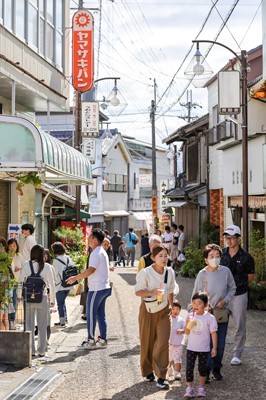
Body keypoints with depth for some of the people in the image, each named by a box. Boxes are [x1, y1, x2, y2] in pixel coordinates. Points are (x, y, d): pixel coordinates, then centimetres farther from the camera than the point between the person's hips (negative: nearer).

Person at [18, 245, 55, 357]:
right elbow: (51, 284, 1)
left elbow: (21, 281, 1)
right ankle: (41, 350, 11)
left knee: (29, 325, 9)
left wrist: (19, 295, 14)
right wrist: (52, 299, 12)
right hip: (42, 298, 0)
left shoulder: (26, 265, -5)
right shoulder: (47, 267, -4)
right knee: (42, 326, 9)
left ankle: (31, 350, 10)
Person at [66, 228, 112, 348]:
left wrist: (75, 278, -24)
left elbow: (91, 270, -27)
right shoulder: (102, 252, 15)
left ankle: (91, 340, 1)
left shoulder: (96, 253, -17)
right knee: (100, 314, 13)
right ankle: (103, 339, 16)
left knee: (91, 314, -3)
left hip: (97, 289, -10)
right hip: (104, 287, 10)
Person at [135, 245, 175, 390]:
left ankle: (161, 377, -7)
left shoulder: (170, 272, -1)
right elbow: (138, 291, -12)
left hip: (163, 310, 3)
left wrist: (172, 306, 17)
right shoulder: (145, 273, -15)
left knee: (163, 342, -9)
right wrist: (152, 292, -28)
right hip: (148, 310, -2)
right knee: (147, 342, 8)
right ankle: (148, 371, 30)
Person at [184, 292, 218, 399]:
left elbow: (213, 333, -8)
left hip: (204, 349, -2)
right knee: (189, 368, -2)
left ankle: (201, 388, 23)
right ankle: (189, 388, 5)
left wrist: (214, 347, -11)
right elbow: (187, 332, 3)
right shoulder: (190, 316, -2)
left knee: (202, 368, 11)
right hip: (191, 347, 2)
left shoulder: (210, 318, -11)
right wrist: (188, 325, -17)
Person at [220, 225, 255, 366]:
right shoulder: (222, 255, 1)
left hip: (239, 295, -3)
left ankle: (237, 354, 15)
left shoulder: (246, 257, -8)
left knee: (239, 326, 4)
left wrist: (239, 285, 5)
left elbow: (251, 277, 3)